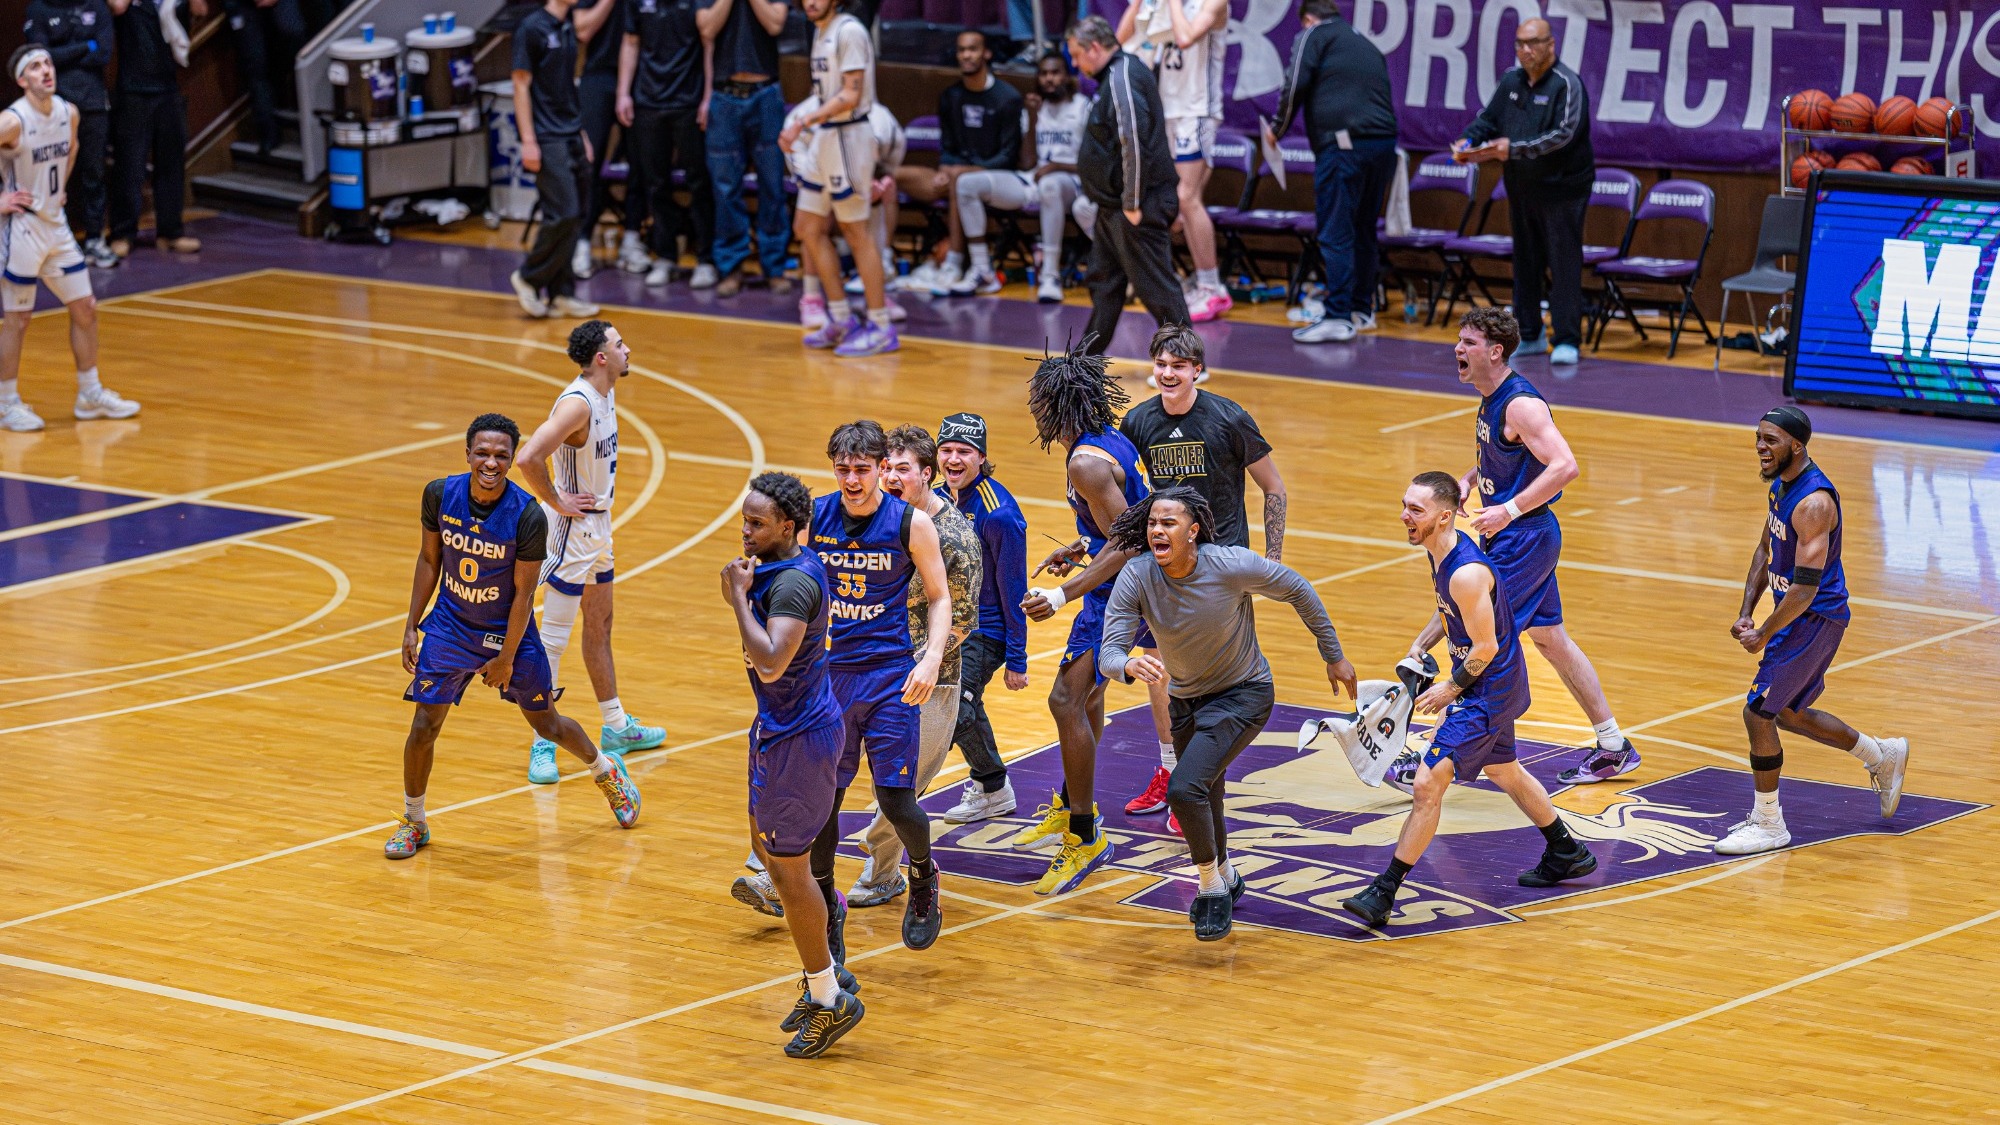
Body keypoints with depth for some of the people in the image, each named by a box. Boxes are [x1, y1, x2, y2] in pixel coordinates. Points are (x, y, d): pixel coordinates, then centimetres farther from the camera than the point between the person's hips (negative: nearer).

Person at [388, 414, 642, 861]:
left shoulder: (528, 517, -24)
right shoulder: (440, 494, -14)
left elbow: (523, 592, -16)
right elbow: (429, 559, 1)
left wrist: (506, 658, -13)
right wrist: (411, 627, 1)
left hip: (508, 631, -2)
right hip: (451, 627, 2)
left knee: (547, 724, 12)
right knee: (424, 727, -4)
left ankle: (606, 770, 43)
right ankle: (413, 823, 16)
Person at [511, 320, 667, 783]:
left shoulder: (607, 393, 4)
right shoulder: (577, 403, -25)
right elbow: (528, 458, -36)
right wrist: (557, 503, -23)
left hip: (598, 524, 10)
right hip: (572, 531, -10)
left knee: (600, 627, 21)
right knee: (554, 639, -4)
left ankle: (617, 728, 35)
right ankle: (543, 746, 0)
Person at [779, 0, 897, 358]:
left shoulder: (849, 31, -14)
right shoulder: (821, 31, 14)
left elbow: (850, 96, -19)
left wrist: (804, 123, -23)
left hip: (847, 136, -9)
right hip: (825, 138, 9)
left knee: (856, 231, -6)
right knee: (808, 227, 10)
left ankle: (882, 327, 0)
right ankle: (842, 321, 17)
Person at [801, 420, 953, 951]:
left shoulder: (913, 523, -7)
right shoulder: (814, 516, -1)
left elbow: (940, 597, 2)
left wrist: (932, 658, -12)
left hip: (889, 673, -2)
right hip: (827, 670, 2)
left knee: (896, 798, -6)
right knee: (821, 797, 1)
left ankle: (923, 879, 24)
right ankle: (826, 905, 20)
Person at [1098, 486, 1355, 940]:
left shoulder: (1232, 566, -28)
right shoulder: (1136, 577, -21)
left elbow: (1297, 590, -11)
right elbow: (1108, 653, -26)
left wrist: (1334, 657, -3)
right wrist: (1130, 665, -51)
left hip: (1243, 693, -5)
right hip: (1186, 698, 5)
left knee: (1184, 790, -23)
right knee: (1202, 799, 23)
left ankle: (1212, 888, 0)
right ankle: (1224, 879, 52)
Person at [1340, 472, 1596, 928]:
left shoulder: (1467, 573, -29)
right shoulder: (1443, 553, 0)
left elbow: (1486, 647, -24)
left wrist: (1452, 689, -12)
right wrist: (1418, 649, 5)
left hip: (1488, 689, -11)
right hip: (1494, 685, 11)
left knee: (1428, 784, -14)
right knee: (1502, 771, 29)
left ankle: (1384, 892, -12)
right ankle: (1566, 854, 47)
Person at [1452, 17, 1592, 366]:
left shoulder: (1567, 84, -13)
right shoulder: (1511, 81, 8)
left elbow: (1563, 134, -21)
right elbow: (1487, 118, 16)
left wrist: (1515, 148, -26)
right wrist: (1468, 141, -5)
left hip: (1561, 189, -7)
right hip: (1521, 189, 7)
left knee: (1563, 265, -7)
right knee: (1525, 262, 13)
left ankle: (1566, 340, -5)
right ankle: (1529, 336, 23)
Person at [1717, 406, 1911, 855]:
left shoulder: (1813, 502, -26)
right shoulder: (1782, 484, 5)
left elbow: (1806, 587, -28)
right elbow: (1765, 550, 16)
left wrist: (1764, 635, -19)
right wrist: (1746, 613, 5)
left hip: (1815, 618, -10)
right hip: (1797, 615, 10)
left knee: (1758, 712, -8)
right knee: (1787, 713, 21)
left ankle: (1767, 825, 5)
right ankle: (1883, 756, 39)